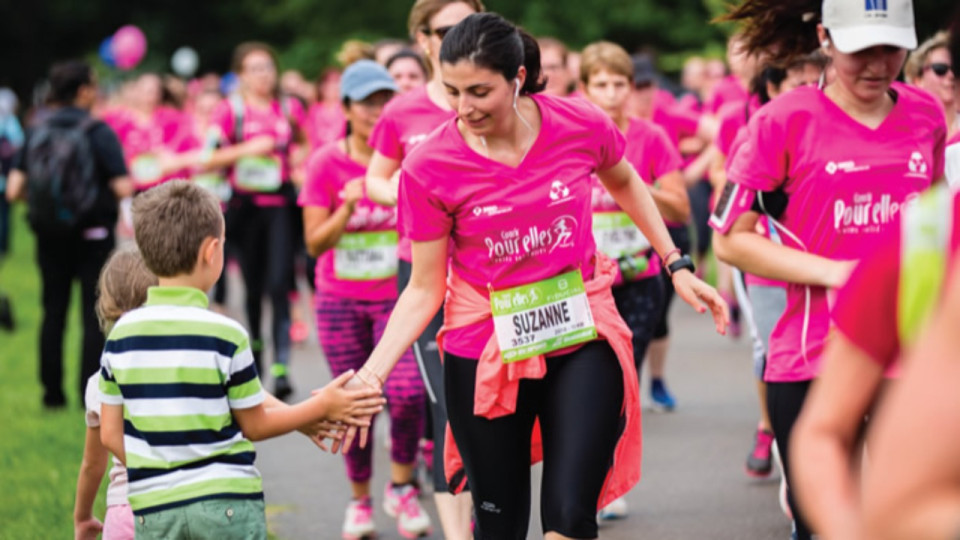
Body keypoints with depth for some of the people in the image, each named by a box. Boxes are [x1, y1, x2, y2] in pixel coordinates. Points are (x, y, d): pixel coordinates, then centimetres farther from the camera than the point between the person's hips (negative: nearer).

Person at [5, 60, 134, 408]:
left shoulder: (37, 132, 0)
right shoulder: (98, 132, -12)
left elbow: (13, 190, -5)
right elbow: (123, 188, -19)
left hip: (49, 235, 4)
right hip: (93, 235, -4)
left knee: (53, 312, 13)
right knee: (95, 314, 4)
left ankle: (52, 391, 15)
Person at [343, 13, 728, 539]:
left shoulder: (581, 125, -10)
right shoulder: (428, 167, -13)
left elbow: (625, 183, 14)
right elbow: (424, 289, -6)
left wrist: (676, 265, 14)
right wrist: (370, 375, -16)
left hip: (583, 340, 1)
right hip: (484, 352, 0)